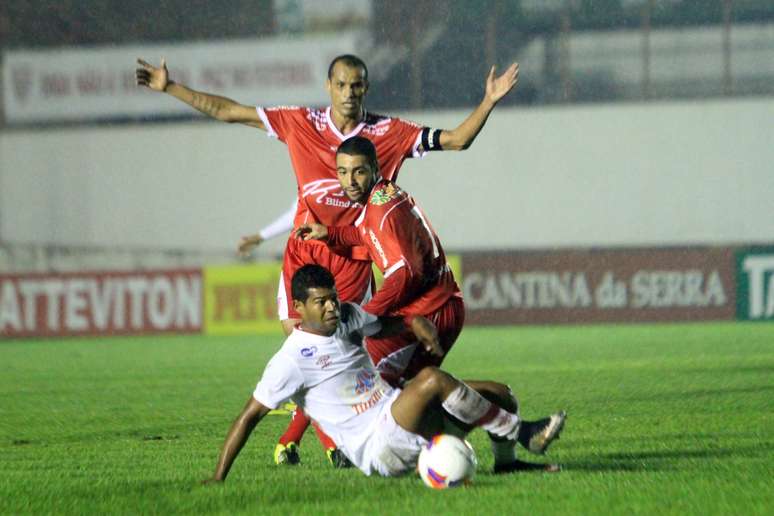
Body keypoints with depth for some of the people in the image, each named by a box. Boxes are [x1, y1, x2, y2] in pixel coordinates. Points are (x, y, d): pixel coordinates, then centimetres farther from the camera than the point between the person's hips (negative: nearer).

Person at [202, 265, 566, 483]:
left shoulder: (348, 317, 7)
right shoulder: (291, 360, -14)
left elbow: (386, 321, 27)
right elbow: (250, 415, -11)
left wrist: (417, 322, 2)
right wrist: (219, 477, -15)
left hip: (398, 415, 8)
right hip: (378, 449, -8)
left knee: (498, 394, 1)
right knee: (432, 379, -32)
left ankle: (506, 461, 26)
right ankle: (522, 433, -17)